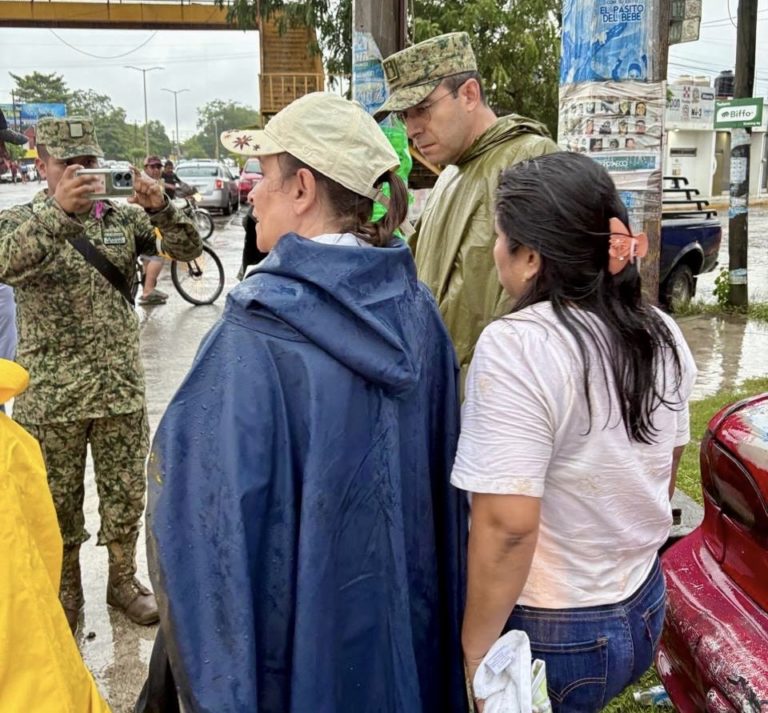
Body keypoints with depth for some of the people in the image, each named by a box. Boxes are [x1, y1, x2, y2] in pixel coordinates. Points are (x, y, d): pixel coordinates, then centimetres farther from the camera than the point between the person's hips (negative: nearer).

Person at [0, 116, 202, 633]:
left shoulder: (123, 217, 3)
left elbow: (188, 249, -5)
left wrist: (160, 208, -24)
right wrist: (58, 209, -37)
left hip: (122, 390, 2)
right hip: (51, 397, -2)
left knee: (126, 496, 14)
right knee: (59, 502, 14)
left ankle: (123, 580, 36)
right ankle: (66, 590, 35)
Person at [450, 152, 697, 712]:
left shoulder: (516, 346, -25)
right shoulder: (662, 334, -1)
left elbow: (509, 524, -27)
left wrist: (475, 654, -16)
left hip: (552, 637, -7)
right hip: (645, 612, 7)